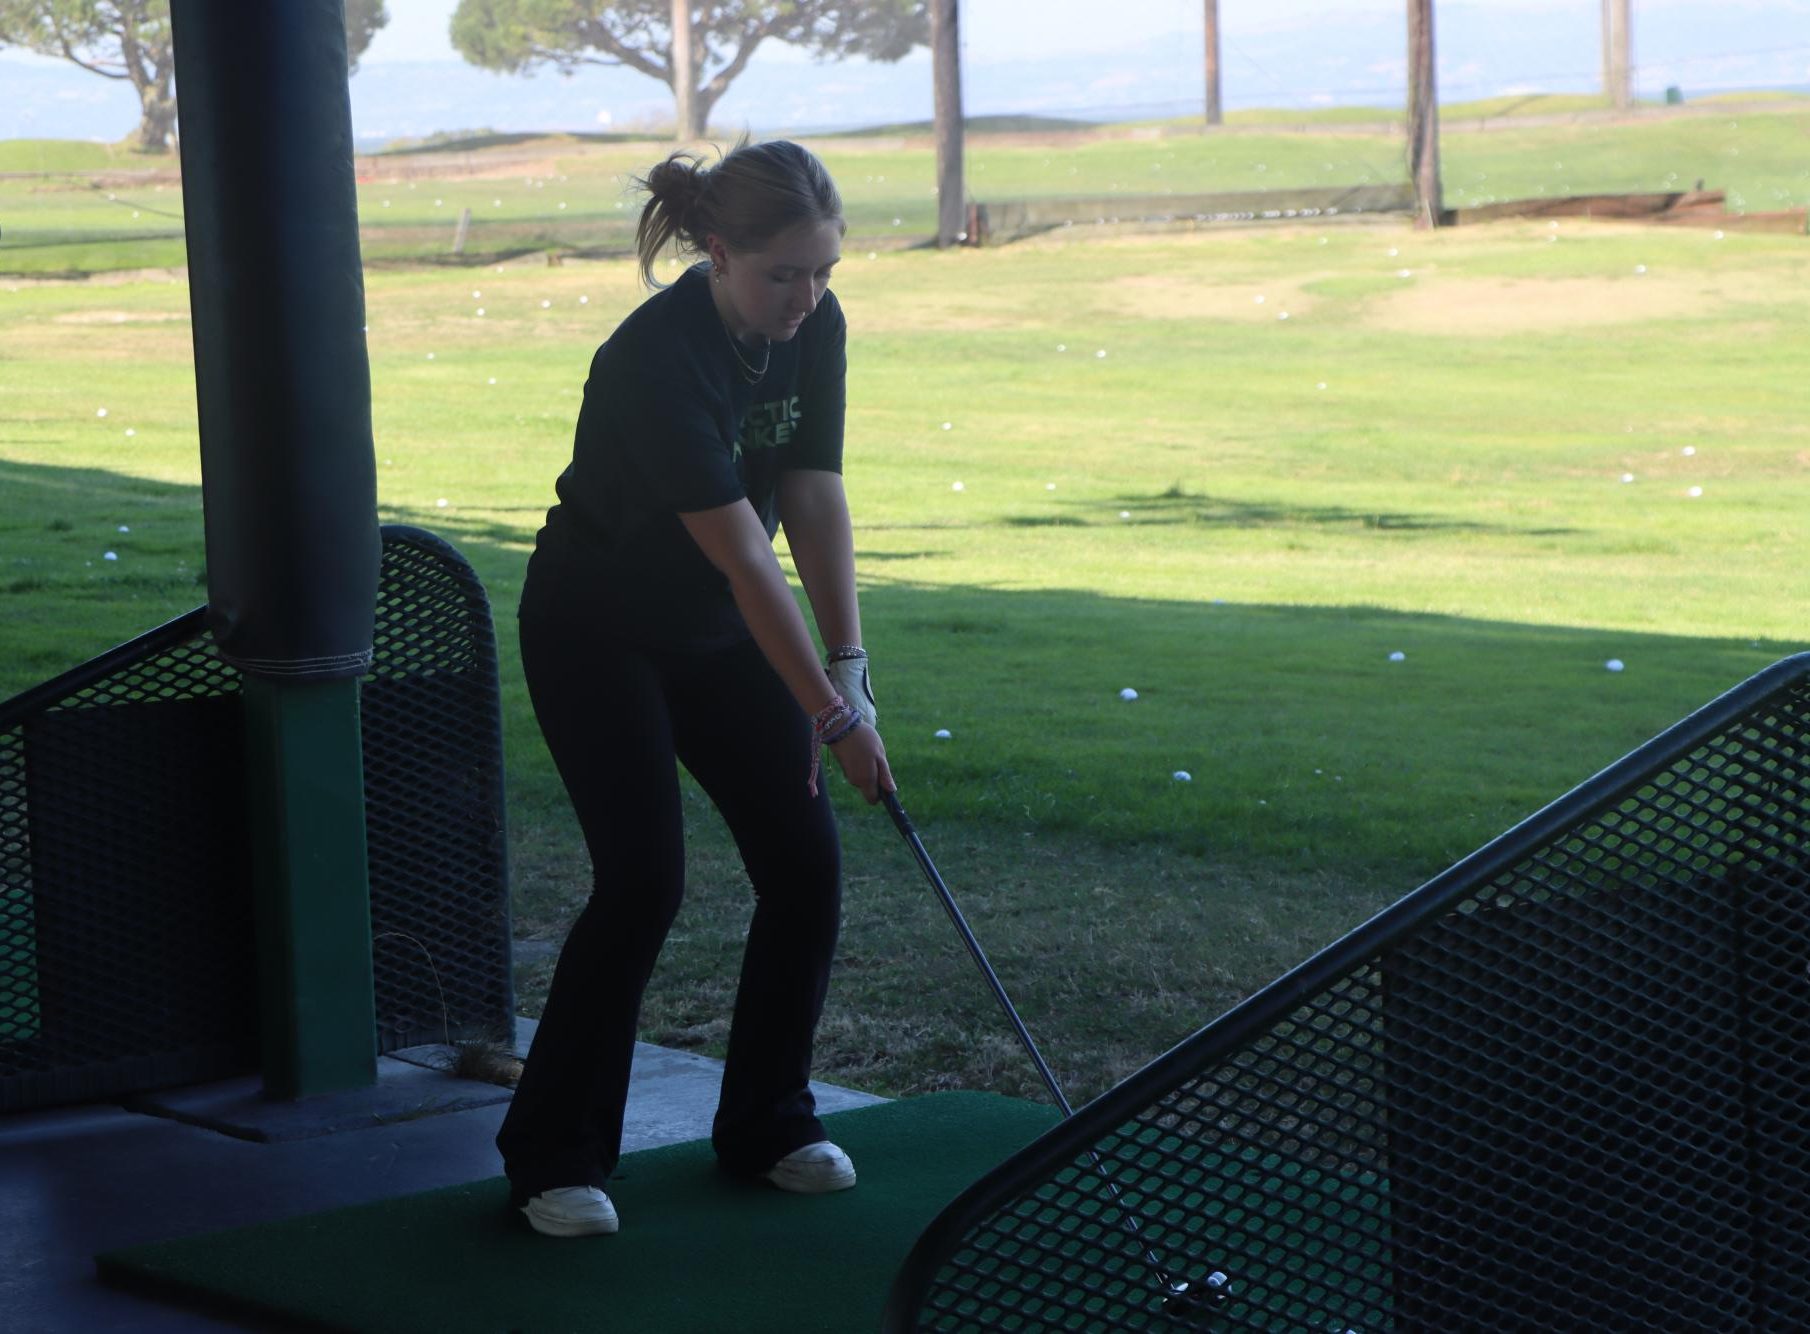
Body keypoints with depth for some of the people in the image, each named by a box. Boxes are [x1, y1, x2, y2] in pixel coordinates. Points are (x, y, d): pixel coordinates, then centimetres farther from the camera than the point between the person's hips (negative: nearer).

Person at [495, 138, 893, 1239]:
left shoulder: (814, 327, -10)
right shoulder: (657, 362, -32)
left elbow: (816, 500, -9)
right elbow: (742, 555, -31)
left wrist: (852, 668, -16)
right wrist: (832, 714, -28)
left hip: (719, 632, 7)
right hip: (597, 634, -7)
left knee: (806, 861, -1)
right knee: (644, 880, -15)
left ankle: (769, 1124, 15)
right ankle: (554, 1154, -2)